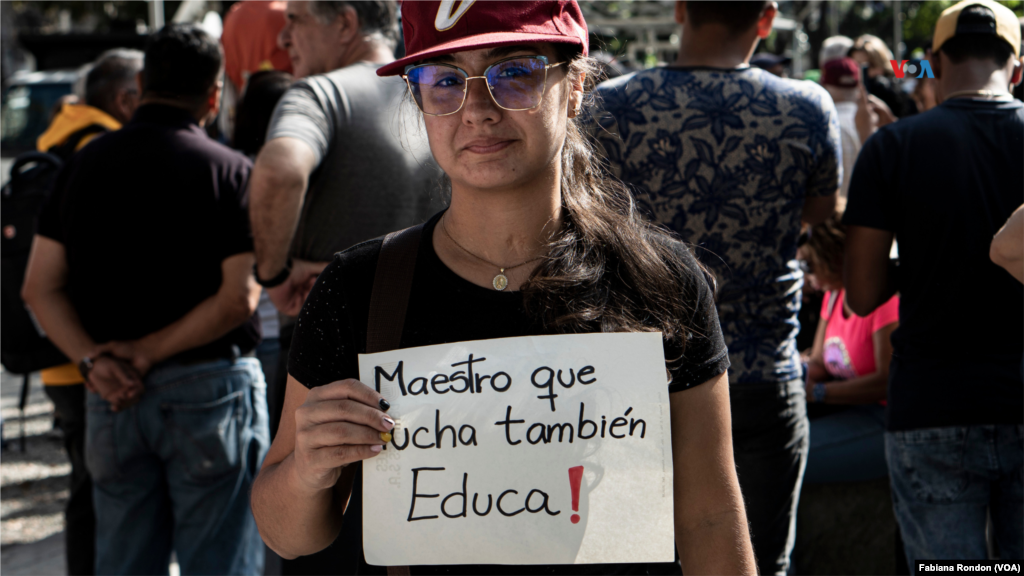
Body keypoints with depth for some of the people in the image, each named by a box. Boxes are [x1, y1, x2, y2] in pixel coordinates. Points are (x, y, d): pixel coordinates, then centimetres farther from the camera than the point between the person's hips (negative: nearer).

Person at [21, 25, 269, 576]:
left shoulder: (84, 164, 7)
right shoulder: (230, 170, -7)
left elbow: (40, 288, 2)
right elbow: (238, 299, -15)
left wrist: (91, 359, -7)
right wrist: (150, 351, -10)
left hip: (110, 399, 5)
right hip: (207, 386, -5)